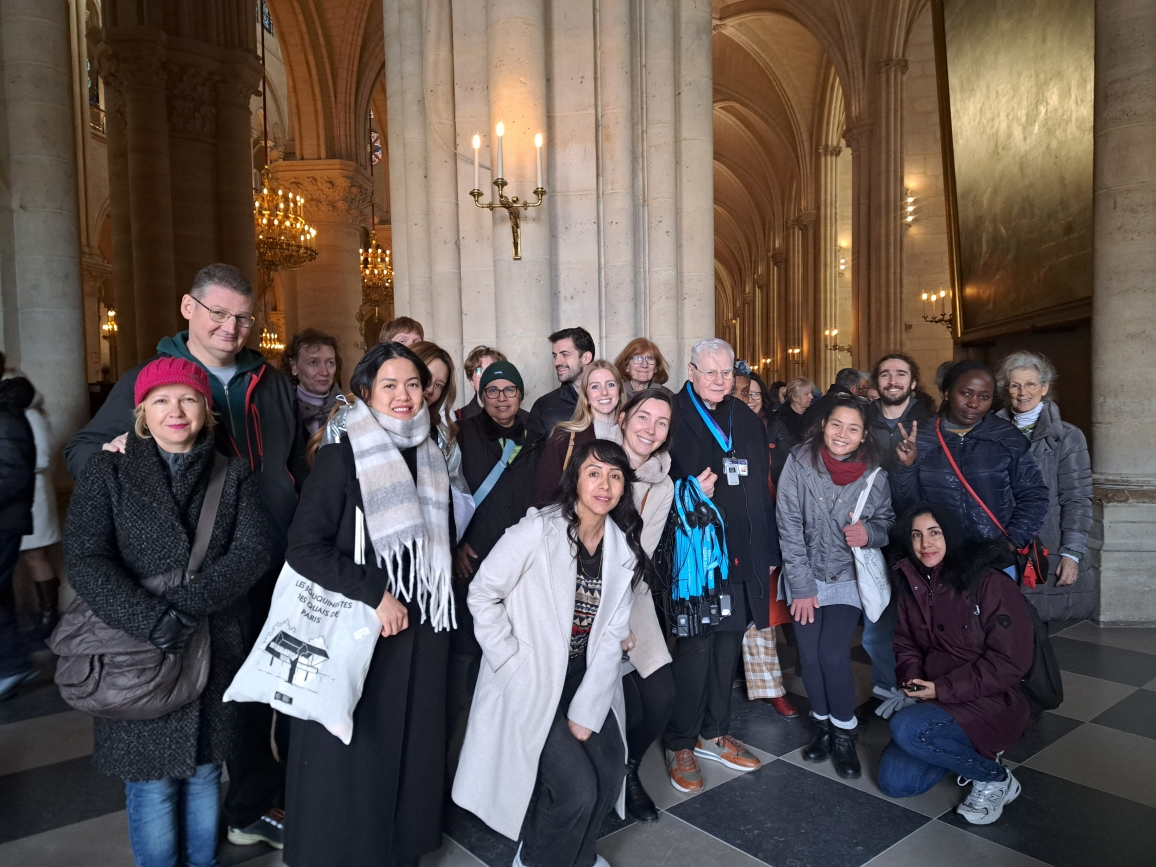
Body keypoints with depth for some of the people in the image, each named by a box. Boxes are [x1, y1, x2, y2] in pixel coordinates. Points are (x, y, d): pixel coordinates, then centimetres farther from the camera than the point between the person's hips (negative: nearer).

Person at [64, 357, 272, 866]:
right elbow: (84, 560, -13)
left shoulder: (233, 474, 2)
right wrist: (155, 622, -24)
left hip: (217, 649, 2)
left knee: (204, 772, 16)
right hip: (137, 653, -1)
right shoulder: (108, 470, -2)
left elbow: (254, 549, -10)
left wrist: (187, 606, -21)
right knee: (152, 782, 9)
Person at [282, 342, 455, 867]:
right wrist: (374, 594, -18)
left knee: (410, 747, 12)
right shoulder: (342, 455, -9)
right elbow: (303, 547, -15)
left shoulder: (431, 458, 8)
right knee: (351, 754, 5)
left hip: (421, 631, 5)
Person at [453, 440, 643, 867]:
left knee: (609, 777, -2)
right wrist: (514, 665, -13)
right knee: (578, 789, -12)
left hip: (584, 680, 5)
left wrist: (587, 711, -7)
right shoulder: (539, 529, -18)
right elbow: (482, 594, -11)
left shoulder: (624, 547, -2)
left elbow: (612, 635, -2)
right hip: (531, 684, -5)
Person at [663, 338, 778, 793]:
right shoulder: (672, 417, -5)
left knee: (727, 648, 14)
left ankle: (715, 734, 31)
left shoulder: (747, 420, 13)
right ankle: (680, 745, 17)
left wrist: (768, 551, 13)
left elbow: (760, 490, 15)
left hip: (742, 560, 6)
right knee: (694, 649, -1)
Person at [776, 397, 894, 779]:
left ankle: (844, 734, 12)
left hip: (847, 578, 0)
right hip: (805, 577, 0)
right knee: (810, 656, 1)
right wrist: (801, 586, -12)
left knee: (834, 655, -10)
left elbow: (887, 520, 7)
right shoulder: (800, 463, -11)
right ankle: (823, 725, 25)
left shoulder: (874, 474, -7)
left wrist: (869, 532, -18)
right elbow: (789, 528, -11)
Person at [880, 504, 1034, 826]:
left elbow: (1010, 661, -18)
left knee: (905, 728, -31)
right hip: (936, 701, 7)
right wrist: (912, 677, -9)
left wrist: (943, 689, -19)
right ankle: (970, 751, 18)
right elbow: (906, 645, 14)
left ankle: (996, 778, -4)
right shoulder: (911, 585, 4)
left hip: (992, 703, -7)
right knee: (894, 782, -5)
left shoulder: (988, 583, -16)